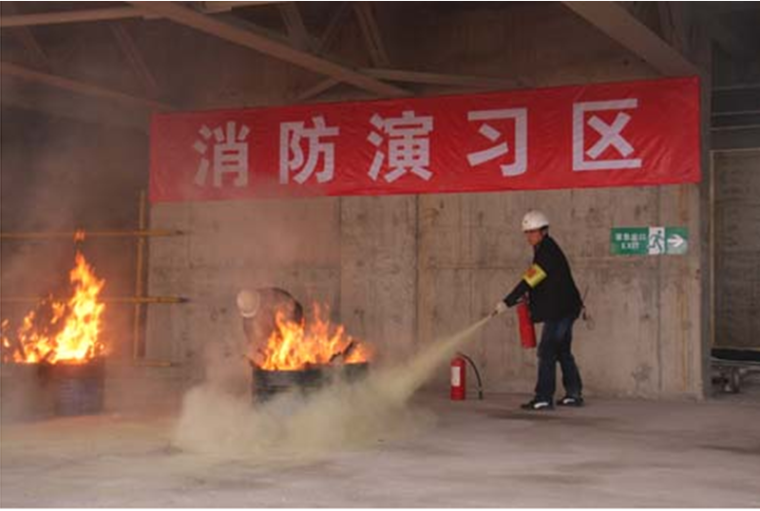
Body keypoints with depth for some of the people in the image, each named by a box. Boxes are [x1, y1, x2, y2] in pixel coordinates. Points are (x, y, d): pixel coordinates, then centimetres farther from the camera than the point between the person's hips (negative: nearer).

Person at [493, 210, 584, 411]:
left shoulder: (547, 253, -19)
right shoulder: (545, 250, 13)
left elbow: (529, 281, -24)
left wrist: (507, 302, -24)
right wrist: (528, 296, 6)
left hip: (559, 311, -10)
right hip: (563, 309, 10)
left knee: (547, 353, -9)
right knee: (562, 351, 15)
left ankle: (544, 398, -8)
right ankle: (574, 394, 21)